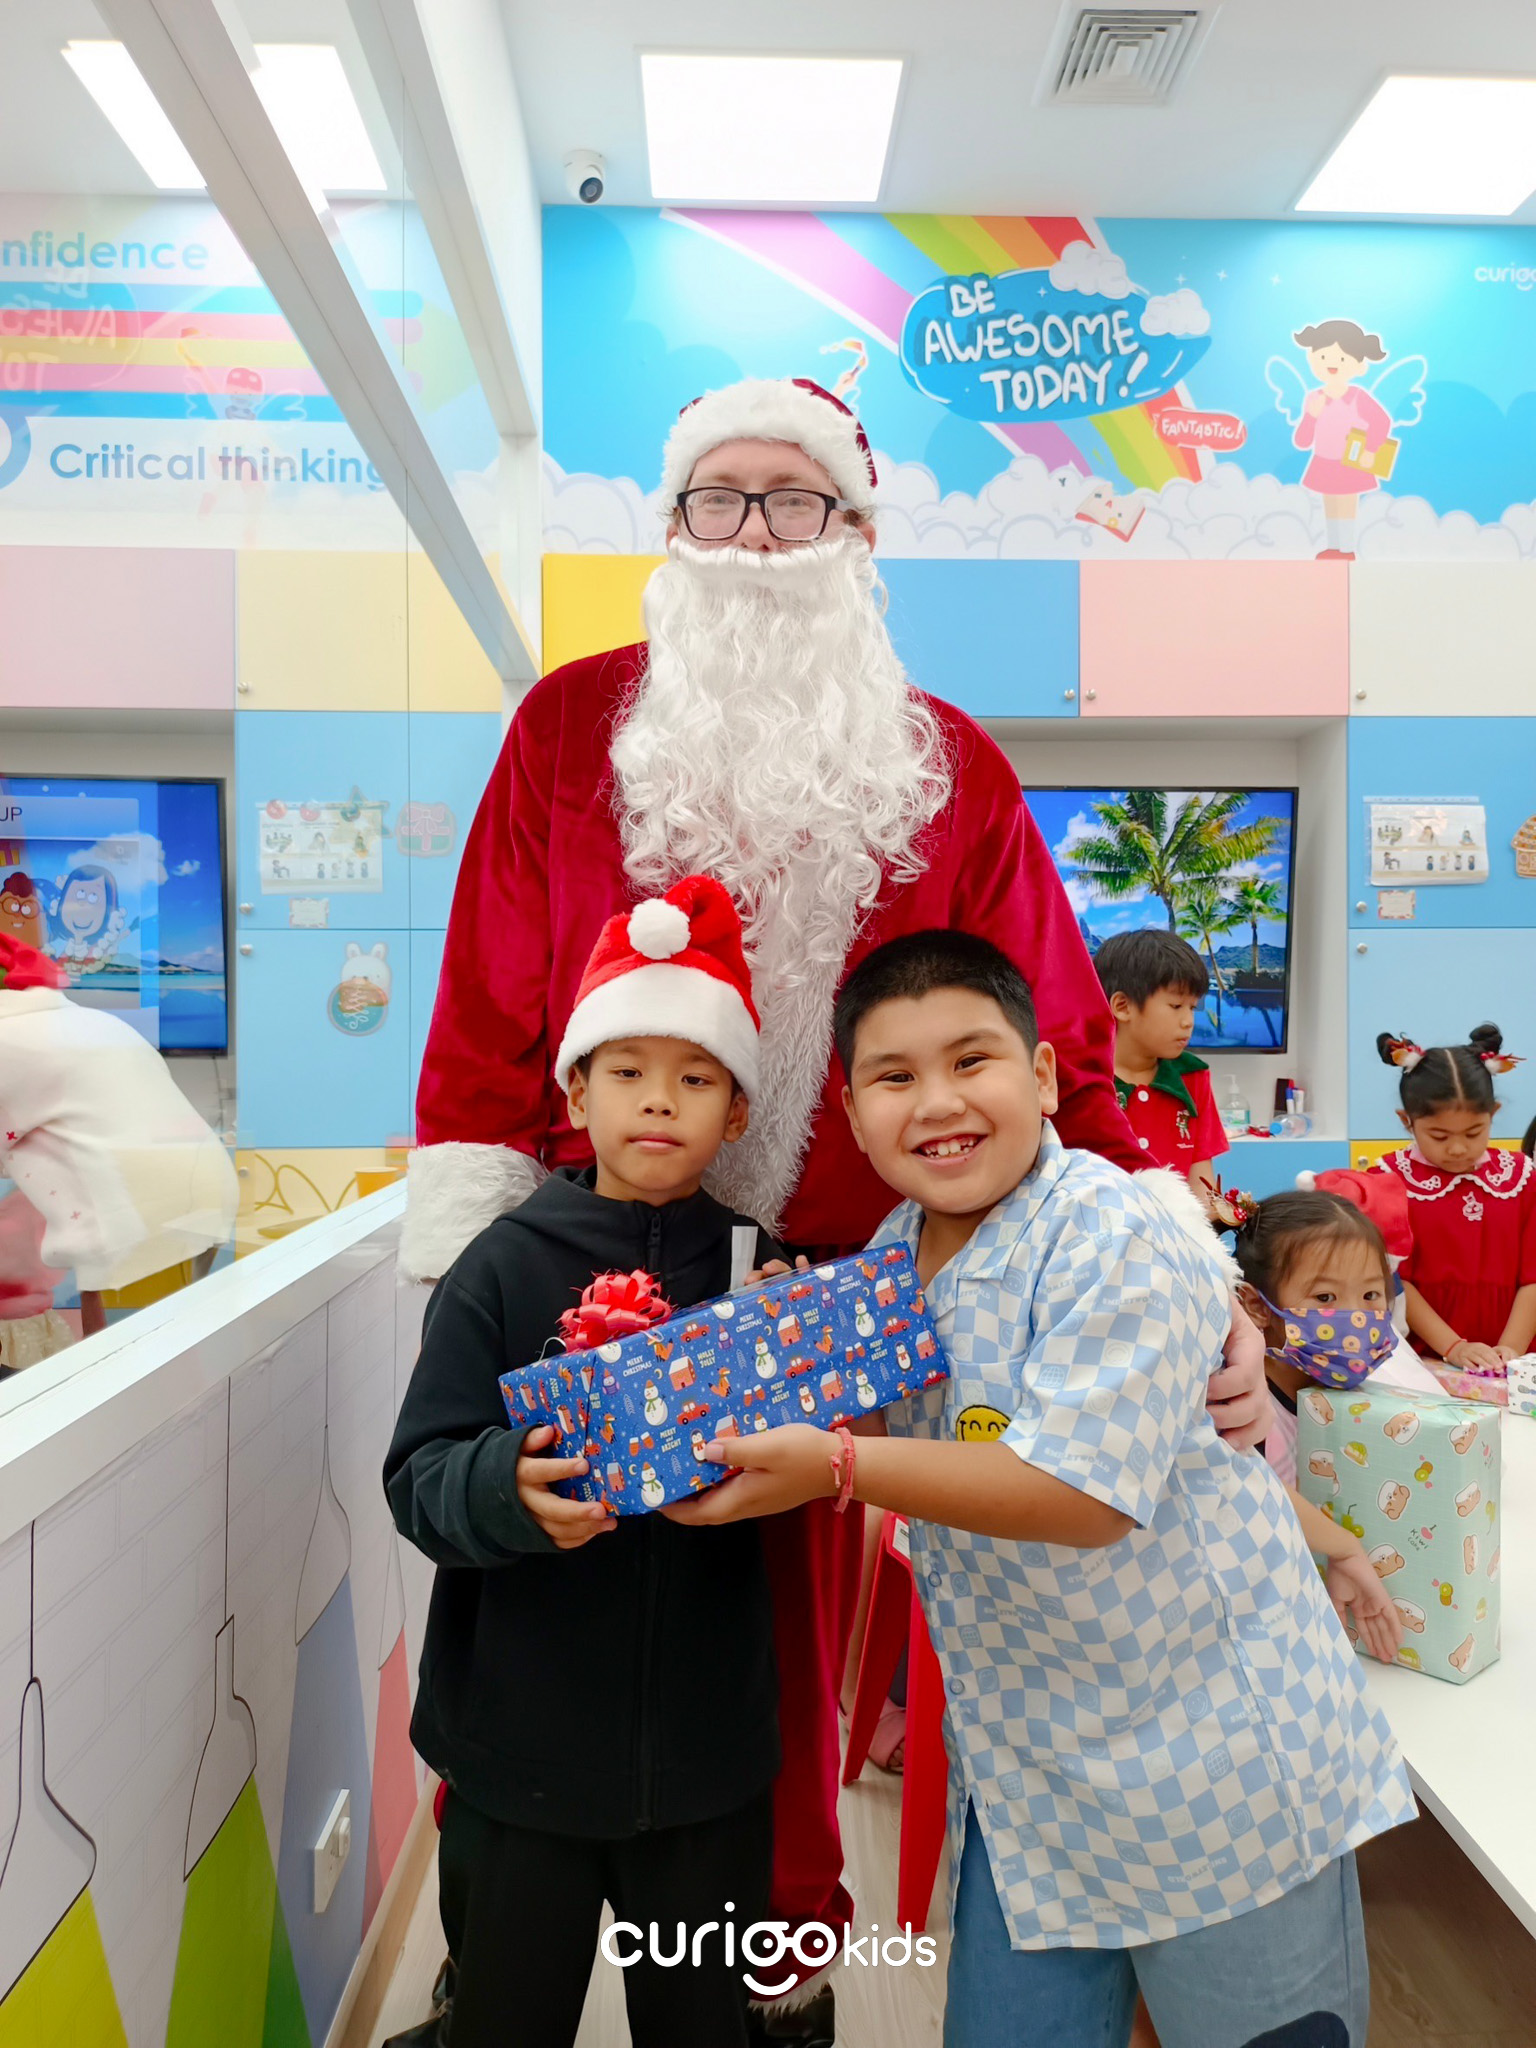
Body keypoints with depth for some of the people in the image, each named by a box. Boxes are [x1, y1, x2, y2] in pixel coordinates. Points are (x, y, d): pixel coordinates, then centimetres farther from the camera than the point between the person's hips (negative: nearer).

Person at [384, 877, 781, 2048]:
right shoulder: (505, 1267, -8)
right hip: (522, 1749, -1)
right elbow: (420, 1478, -11)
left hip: (708, 1750, 2)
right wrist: (507, 1489, -31)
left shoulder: (762, 1269, -4)